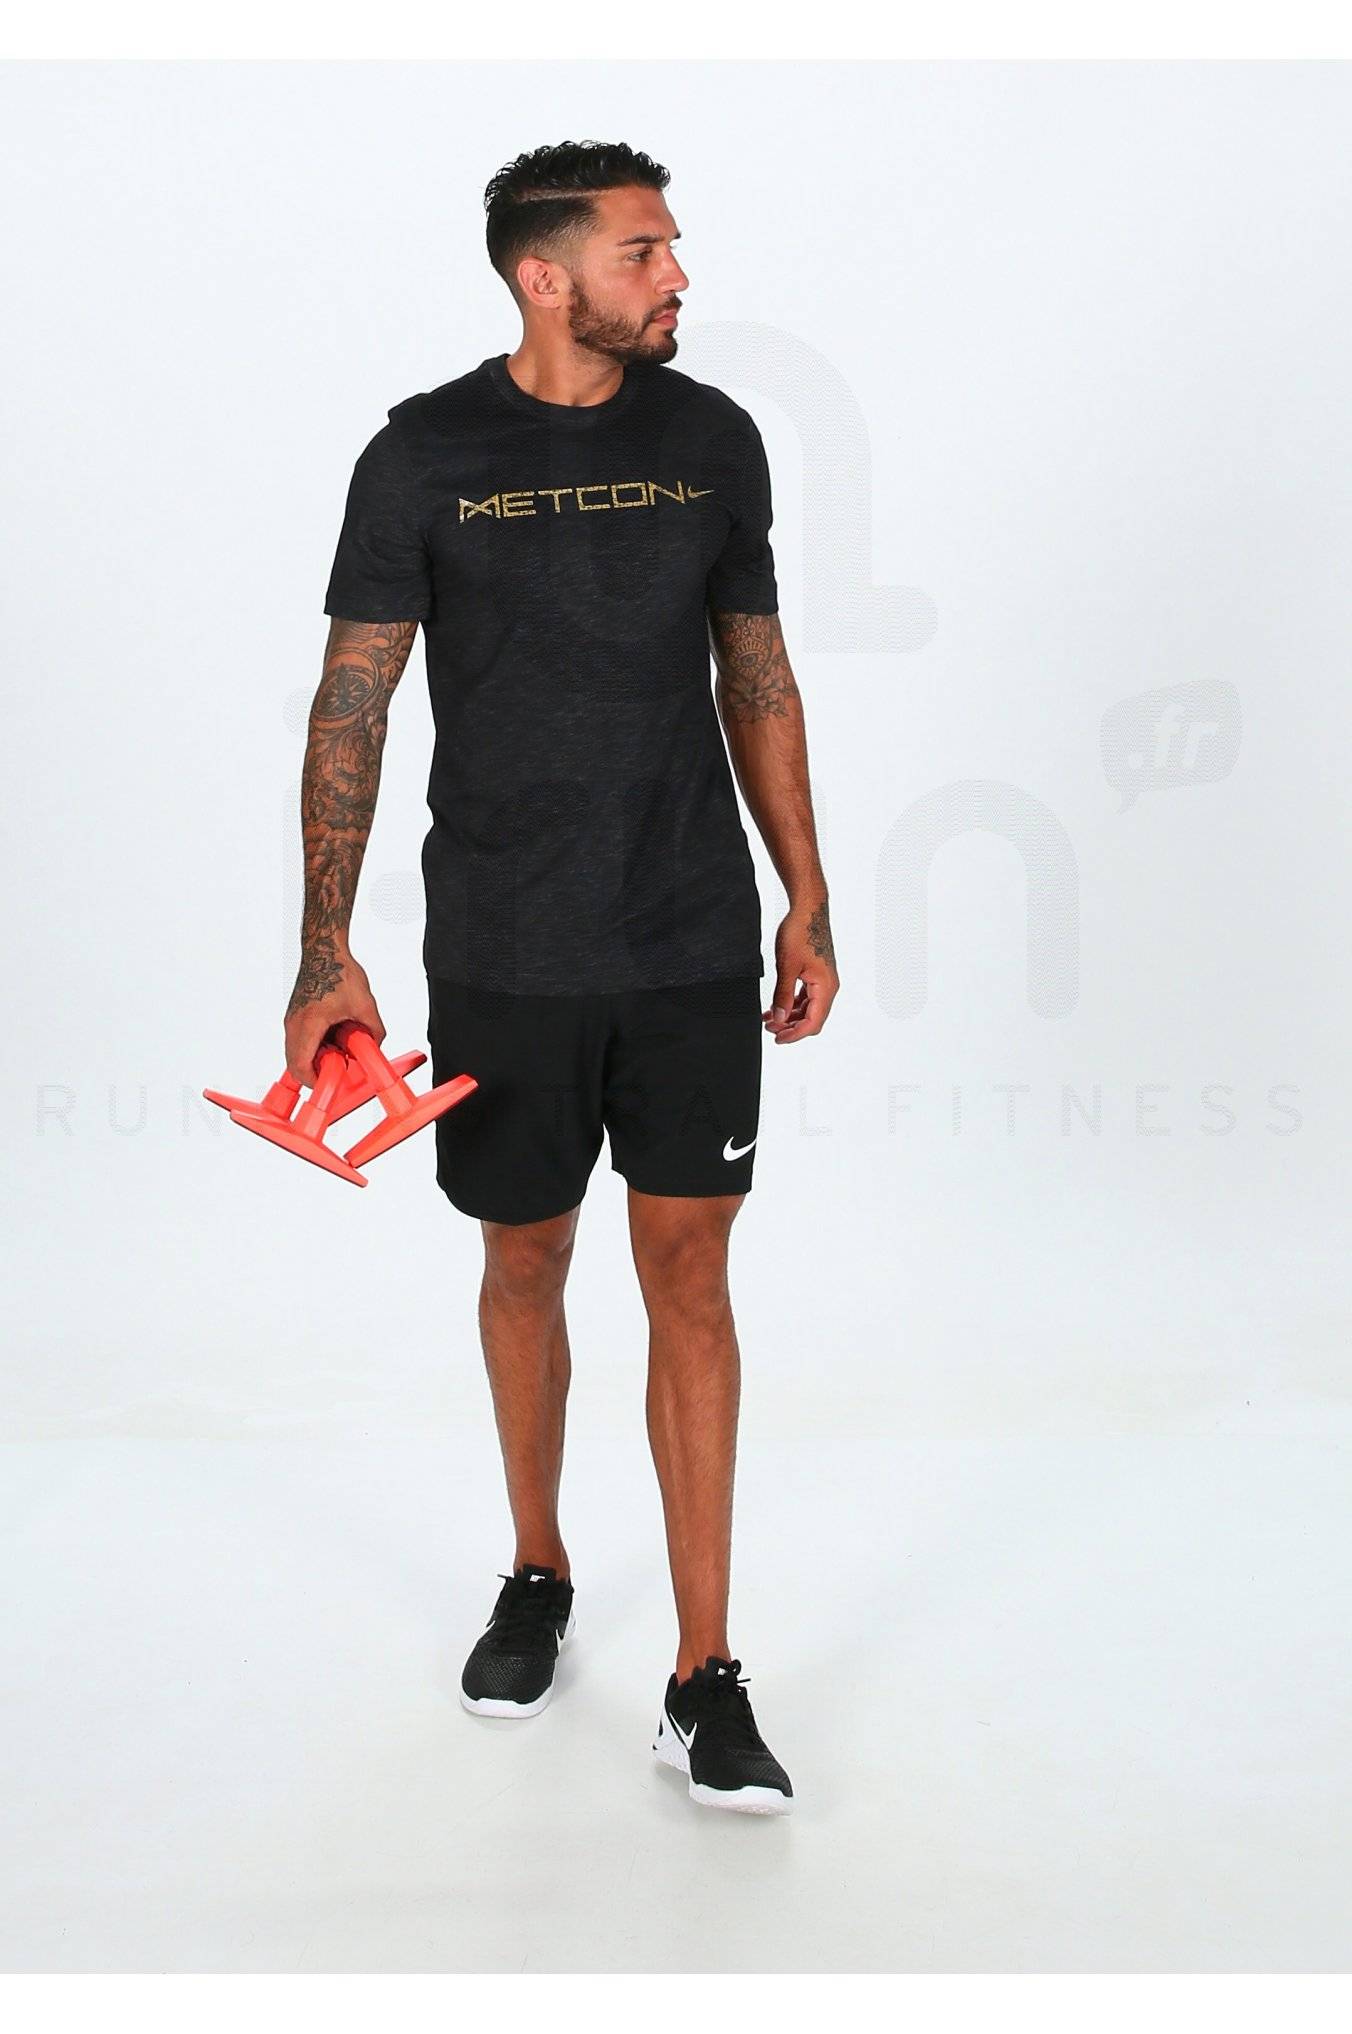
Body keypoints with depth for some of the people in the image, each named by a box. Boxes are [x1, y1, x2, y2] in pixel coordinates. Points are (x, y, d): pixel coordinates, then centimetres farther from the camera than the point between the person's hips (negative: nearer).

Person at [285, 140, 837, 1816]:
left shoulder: (712, 440, 3)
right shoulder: (426, 454, -5)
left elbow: (757, 677, 10)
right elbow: (353, 699, -4)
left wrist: (807, 900, 8)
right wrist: (325, 950, -10)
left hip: (696, 947, 1)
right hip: (505, 957, -1)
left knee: (689, 1273, 1)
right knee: (525, 1262, 12)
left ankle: (704, 1682, 7)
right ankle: (537, 1574, 36)